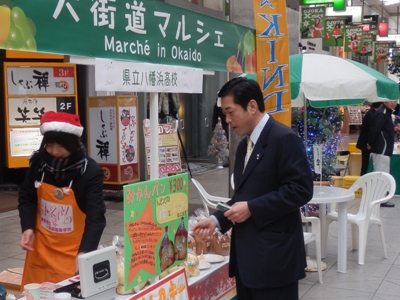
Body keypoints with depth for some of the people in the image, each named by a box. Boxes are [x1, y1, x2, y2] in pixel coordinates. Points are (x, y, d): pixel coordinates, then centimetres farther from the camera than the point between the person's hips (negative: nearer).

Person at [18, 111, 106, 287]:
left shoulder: (90, 171, -19)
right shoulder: (38, 162, -7)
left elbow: (96, 216, -23)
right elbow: (26, 198, 6)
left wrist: (85, 251, -36)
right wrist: (28, 227, -11)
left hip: (74, 252, -3)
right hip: (40, 248, 4)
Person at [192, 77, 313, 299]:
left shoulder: (284, 139, -13)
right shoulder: (244, 145, 15)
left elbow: (300, 189, -19)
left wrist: (252, 209, -19)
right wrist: (217, 219, 5)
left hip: (273, 255, -8)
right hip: (247, 253, 9)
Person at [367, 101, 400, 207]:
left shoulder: (387, 113, 16)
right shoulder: (382, 114, -17)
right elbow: (374, 129, -23)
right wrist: (370, 144, -16)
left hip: (383, 150, 11)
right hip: (381, 150, -11)